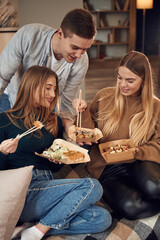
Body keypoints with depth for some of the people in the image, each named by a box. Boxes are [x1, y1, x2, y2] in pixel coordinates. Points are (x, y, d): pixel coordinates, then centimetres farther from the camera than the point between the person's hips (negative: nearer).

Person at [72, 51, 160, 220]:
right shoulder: (104, 97, 3)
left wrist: (138, 151, -14)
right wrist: (84, 112, -10)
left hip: (139, 164, 1)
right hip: (107, 168, 0)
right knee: (130, 207, -29)